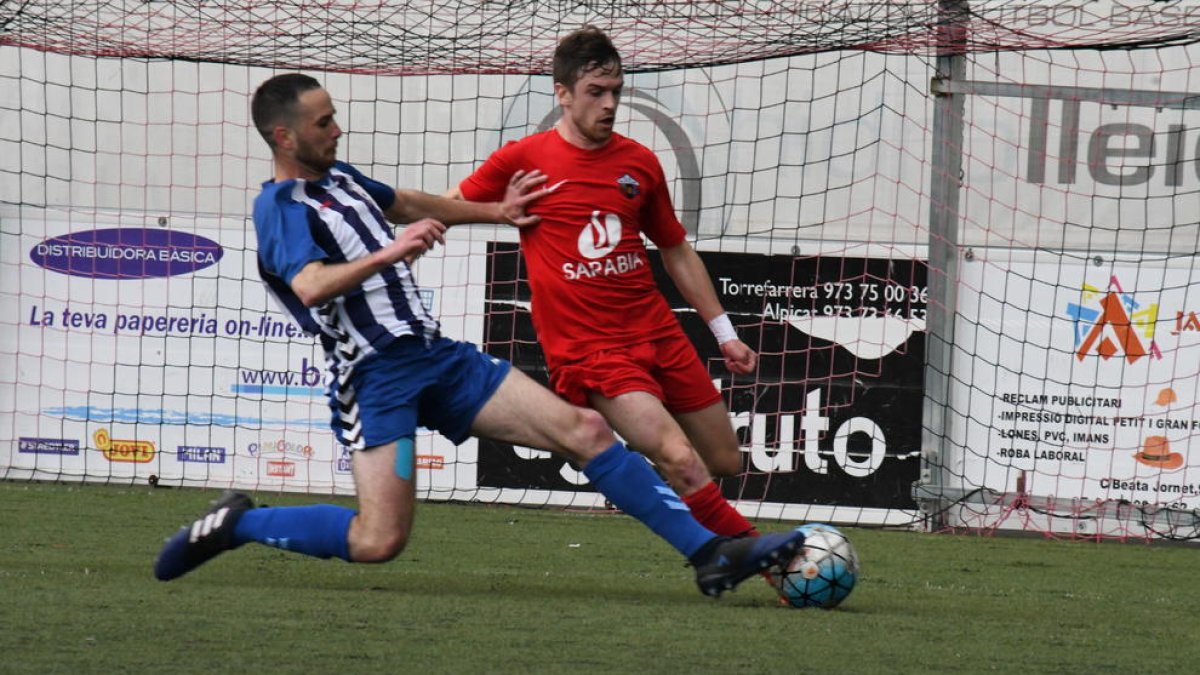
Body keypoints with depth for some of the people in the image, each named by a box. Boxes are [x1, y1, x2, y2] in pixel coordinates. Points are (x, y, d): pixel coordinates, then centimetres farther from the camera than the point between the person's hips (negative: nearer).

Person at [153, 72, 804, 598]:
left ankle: (711, 554, -3)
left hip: (436, 357, 8)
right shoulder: (280, 205, -10)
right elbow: (311, 286, -29)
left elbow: (410, 204, 37)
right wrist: (390, 252, -36)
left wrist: (497, 212, 43)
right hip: (375, 377, -8)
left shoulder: (337, 177, 17)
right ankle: (234, 525, 4)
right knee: (379, 541, -19)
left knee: (583, 428, -2)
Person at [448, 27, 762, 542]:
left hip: (657, 332, 5)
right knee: (679, 460, -23)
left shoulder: (640, 162, 9)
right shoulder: (524, 159, -3)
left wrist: (725, 334, 18)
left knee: (725, 464, 7)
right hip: (588, 349, -5)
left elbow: (676, 252, 19)